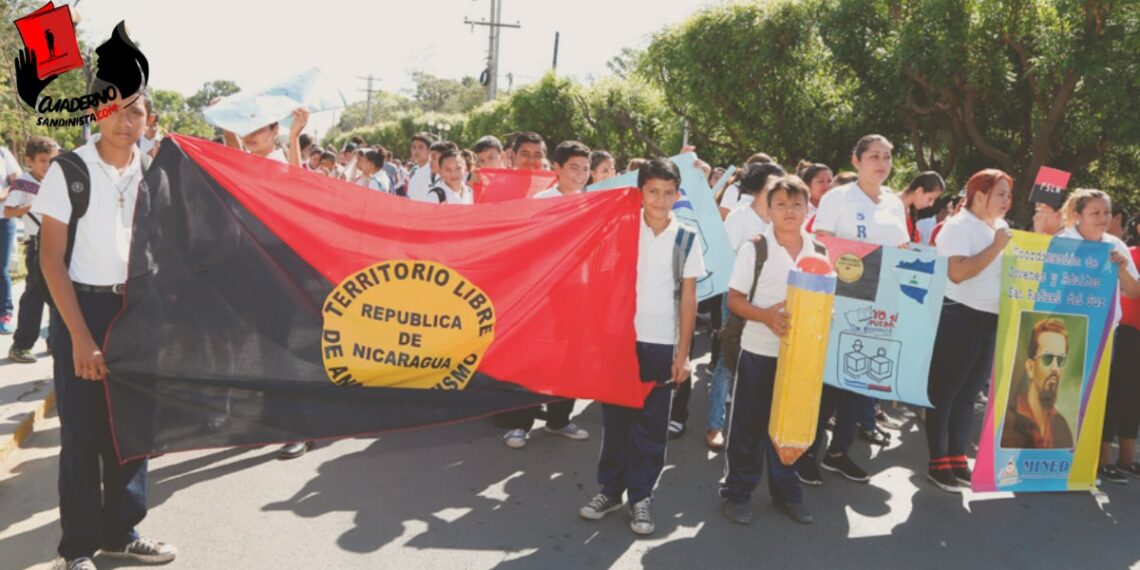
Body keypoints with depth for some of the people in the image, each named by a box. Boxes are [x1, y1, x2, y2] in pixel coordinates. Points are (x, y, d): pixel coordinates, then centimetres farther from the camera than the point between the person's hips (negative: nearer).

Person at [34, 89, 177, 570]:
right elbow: (51, 258, -9)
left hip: (138, 305, 4)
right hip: (81, 306, -4)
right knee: (82, 431, 2)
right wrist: (81, 337, -14)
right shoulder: (69, 170, -9)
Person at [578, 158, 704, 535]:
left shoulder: (686, 238, 1)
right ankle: (610, 489, 21)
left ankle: (640, 496, 16)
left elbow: (689, 299, 3)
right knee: (615, 417, 8)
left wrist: (683, 353, -1)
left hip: (661, 344, 0)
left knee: (651, 424, 5)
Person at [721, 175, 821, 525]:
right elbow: (734, 299, -7)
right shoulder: (754, 248, -7)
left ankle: (785, 491, 30)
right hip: (758, 351, -3)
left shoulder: (819, 252, 3)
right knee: (748, 424, 6)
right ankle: (737, 492, 19)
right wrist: (766, 315, -23)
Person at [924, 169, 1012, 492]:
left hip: (992, 320, 8)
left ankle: (958, 459, 22)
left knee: (968, 394, 13)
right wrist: (996, 247, -18)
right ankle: (938, 464, 6)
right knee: (944, 392, 0)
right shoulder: (958, 226, -10)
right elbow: (957, 272, -23)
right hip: (960, 318, -8)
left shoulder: (1002, 229, 14)